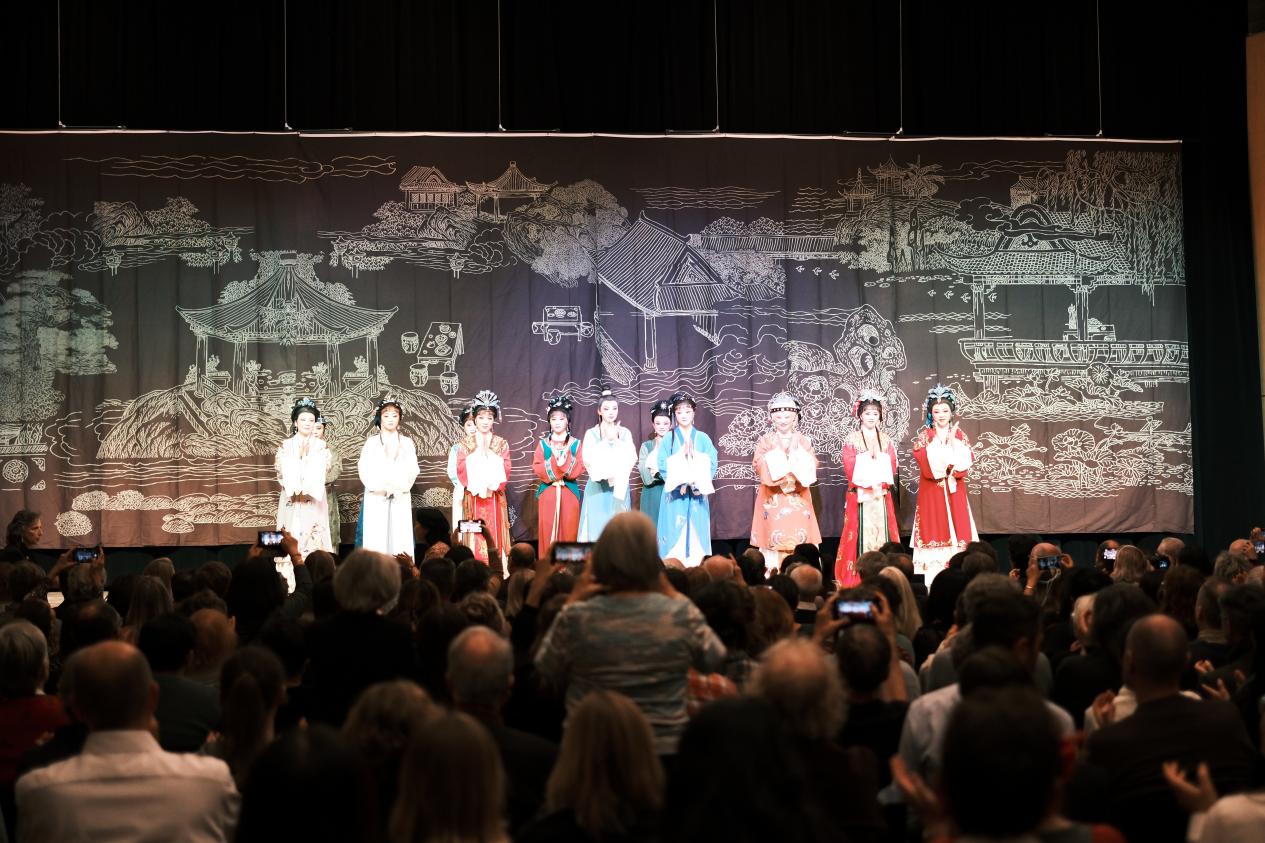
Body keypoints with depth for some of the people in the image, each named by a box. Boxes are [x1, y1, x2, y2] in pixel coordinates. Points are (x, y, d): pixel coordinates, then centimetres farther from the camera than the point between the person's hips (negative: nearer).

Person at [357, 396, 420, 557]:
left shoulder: (407, 443, 9)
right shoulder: (371, 442, 6)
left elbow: (412, 470, 1)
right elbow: (365, 470, -2)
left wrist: (397, 486, -13)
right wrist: (383, 487, -13)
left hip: (400, 498, 1)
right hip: (376, 498, -1)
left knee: (400, 537, -3)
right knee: (376, 539, -5)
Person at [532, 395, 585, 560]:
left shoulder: (575, 443, 5)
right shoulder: (543, 443, 6)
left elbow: (579, 468, -3)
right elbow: (537, 467, -2)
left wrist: (566, 461, -18)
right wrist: (554, 463, -15)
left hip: (569, 492, 0)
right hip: (548, 492, 0)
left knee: (568, 531, -1)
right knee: (547, 531, -2)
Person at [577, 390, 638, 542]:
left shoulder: (625, 433, 8)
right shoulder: (591, 433, 3)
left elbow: (631, 459, -4)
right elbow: (589, 459, -11)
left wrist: (616, 440, -10)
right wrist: (606, 440, -11)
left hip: (619, 488, 1)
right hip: (597, 489, -1)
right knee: (598, 526, -5)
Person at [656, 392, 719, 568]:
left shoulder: (703, 438, 7)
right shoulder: (669, 439, 4)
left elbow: (711, 465, 1)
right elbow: (663, 467, -2)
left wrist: (696, 482, -14)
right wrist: (681, 482, -15)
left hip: (697, 493, 1)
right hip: (675, 493, -1)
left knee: (695, 533, -1)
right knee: (675, 535, -5)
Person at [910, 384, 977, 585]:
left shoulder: (960, 436, 8)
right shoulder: (924, 437, 1)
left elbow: (964, 465, -3)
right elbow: (927, 465, -11)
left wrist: (952, 442, -13)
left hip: (954, 493, 2)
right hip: (932, 493, -2)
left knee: (956, 532, -1)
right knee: (935, 533, -5)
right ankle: (935, 582, -4)